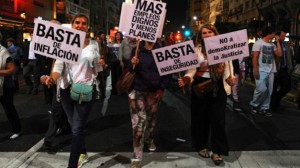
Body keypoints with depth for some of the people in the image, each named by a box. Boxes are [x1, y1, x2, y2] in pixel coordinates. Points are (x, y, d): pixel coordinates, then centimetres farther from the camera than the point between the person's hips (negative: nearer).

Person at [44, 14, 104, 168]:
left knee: (77, 129, -5)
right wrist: (52, 78, -26)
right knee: (74, 126, 18)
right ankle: (83, 154, 40)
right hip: (66, 90, 2)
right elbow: (59, 65, -6)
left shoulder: (93, 44, 3)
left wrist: (100, 65, -13)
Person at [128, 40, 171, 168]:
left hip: (155, 91, 2)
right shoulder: (136, 50, 1)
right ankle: (137, 157, 2)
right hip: (138, 90, -1)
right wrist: (133, 64, -19)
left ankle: (149, 140, 47)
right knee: (138, 122, -7)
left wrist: (162, 88, -4)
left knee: (152, 118, 18)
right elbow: (130, 71, 3)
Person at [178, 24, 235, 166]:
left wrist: (231, 78, -15)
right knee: (200, 118, 10)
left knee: (218, 118, 2)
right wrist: (186, 79, -25)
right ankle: (202, 146, 29)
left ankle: (217, 150, 15)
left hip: (218, 87, 1)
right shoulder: (197, 50, -1)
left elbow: (228, 65, 3)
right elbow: (192, 68, -7)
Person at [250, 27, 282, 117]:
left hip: (270, 71, 7)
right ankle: (254, 104, 5)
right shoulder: (258, 43, -5)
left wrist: (278, 42, 5)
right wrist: (255, 70, -18)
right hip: (261, 71, -7)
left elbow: (279, 54, 6)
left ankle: (264, 108, 13)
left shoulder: (272, 45, 14)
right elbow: (254, 58, -11)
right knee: (261, 89, -17)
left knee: (269, 91, 5)